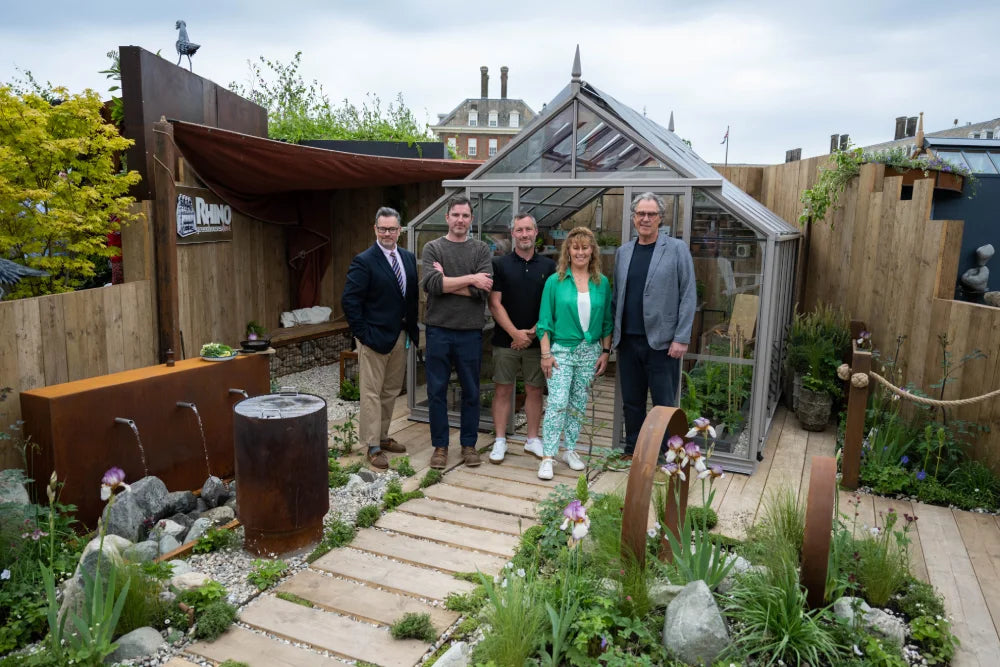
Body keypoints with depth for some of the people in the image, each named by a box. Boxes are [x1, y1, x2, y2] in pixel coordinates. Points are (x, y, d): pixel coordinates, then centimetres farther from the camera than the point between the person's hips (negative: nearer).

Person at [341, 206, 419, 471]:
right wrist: (363, 334, -15)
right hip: (375, 337, -7)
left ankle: (382, 436, 30)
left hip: (400, 336, 7)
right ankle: (373, 447, 8)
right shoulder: (364, 261, -11)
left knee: (391, 391, 16)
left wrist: (413, 328, 6)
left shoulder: (408, 258, 8)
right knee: (371, 393, 1)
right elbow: (349, 301, -14)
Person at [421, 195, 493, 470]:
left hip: (471, 332, 0)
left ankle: (469, 444, 24)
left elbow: (483, 289, -11)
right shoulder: (433, 248, 3)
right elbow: (432, 284, -15)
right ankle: (440, 445, 21)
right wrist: (469, 278, -14)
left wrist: (446, 282, -12)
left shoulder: (481, 249, 4)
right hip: (438, 330, 0)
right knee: (436, 391, 7)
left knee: (471, 391, 10)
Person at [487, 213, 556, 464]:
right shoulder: (500, 264, 0)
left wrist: (532, 333, -7)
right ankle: (500, 441, 12)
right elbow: (495, 304, -4)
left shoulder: (548, 266, 6)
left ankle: (533, 439, 21)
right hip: (505, 340, -2)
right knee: (502, 390, 2)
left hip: (536, 340, 2)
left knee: (535, 390, 8)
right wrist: (516, 333, -12)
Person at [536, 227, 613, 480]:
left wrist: (605, 351, 5)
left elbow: (607, 321, 10)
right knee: (557, 403, -10)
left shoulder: (602, 283, 5)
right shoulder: (555, 281, -3)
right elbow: (545, 321, -3)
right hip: (561, 350, -3)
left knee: (578, 404, 11)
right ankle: (547, 458, -5)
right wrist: (546, 354, -8)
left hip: (590, 352, 3)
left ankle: (570, 450, 23)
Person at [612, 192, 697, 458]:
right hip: (628, 341, 4)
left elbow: (688, 296, -6)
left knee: (664, 404, 1)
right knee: (631, 402, 12)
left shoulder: (677, 249, -2)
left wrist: (681, 338, -11)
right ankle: (631, 453, 25)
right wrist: (612, 334, 7)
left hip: (662, 341, -4)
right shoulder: (623, 252, 11)